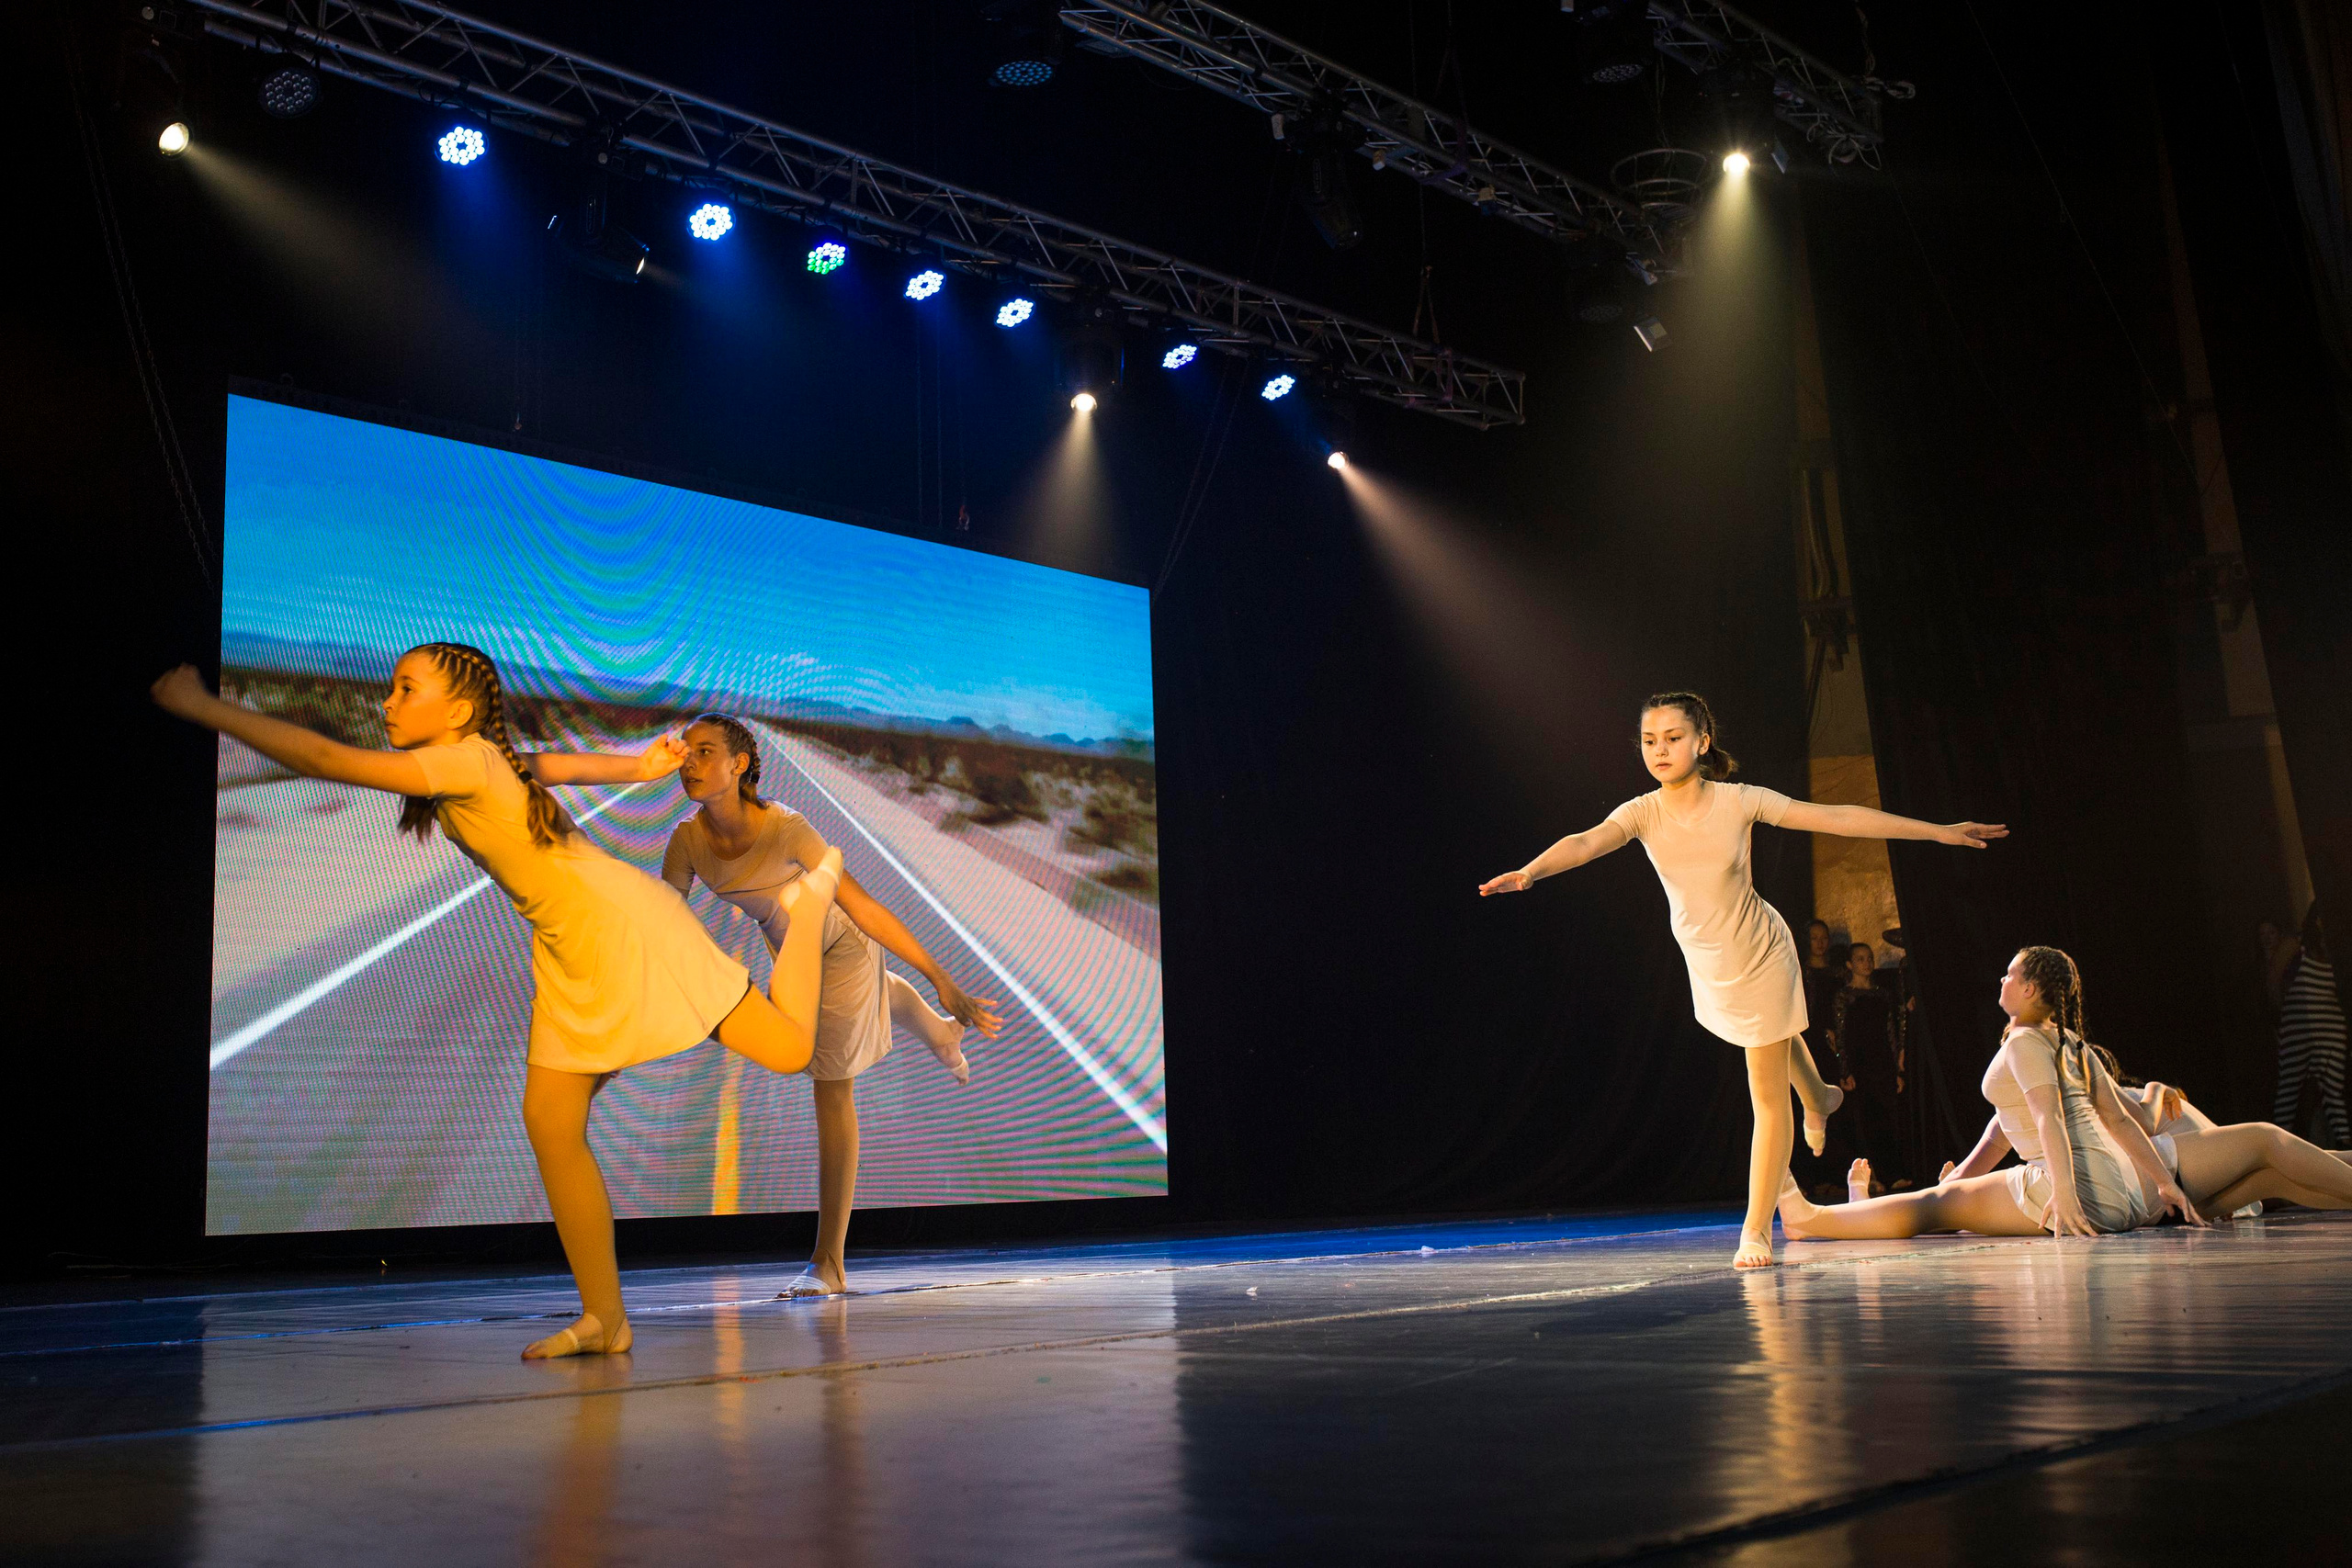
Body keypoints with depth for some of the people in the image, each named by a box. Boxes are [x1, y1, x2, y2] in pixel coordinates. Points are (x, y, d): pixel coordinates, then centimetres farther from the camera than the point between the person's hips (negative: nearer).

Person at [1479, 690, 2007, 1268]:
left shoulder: (1740, 801, -23)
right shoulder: (1642, 813, -18)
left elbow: (1838, 817, -19)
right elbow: (1586, 842, -36)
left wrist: (1938, 831, -17)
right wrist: (1530, 871, -57)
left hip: (1761, 957, -4)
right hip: (1707, 963, 4)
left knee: (1768, 1100, 1)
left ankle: (1757, 1230, 13)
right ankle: (1817, 1098, 67)